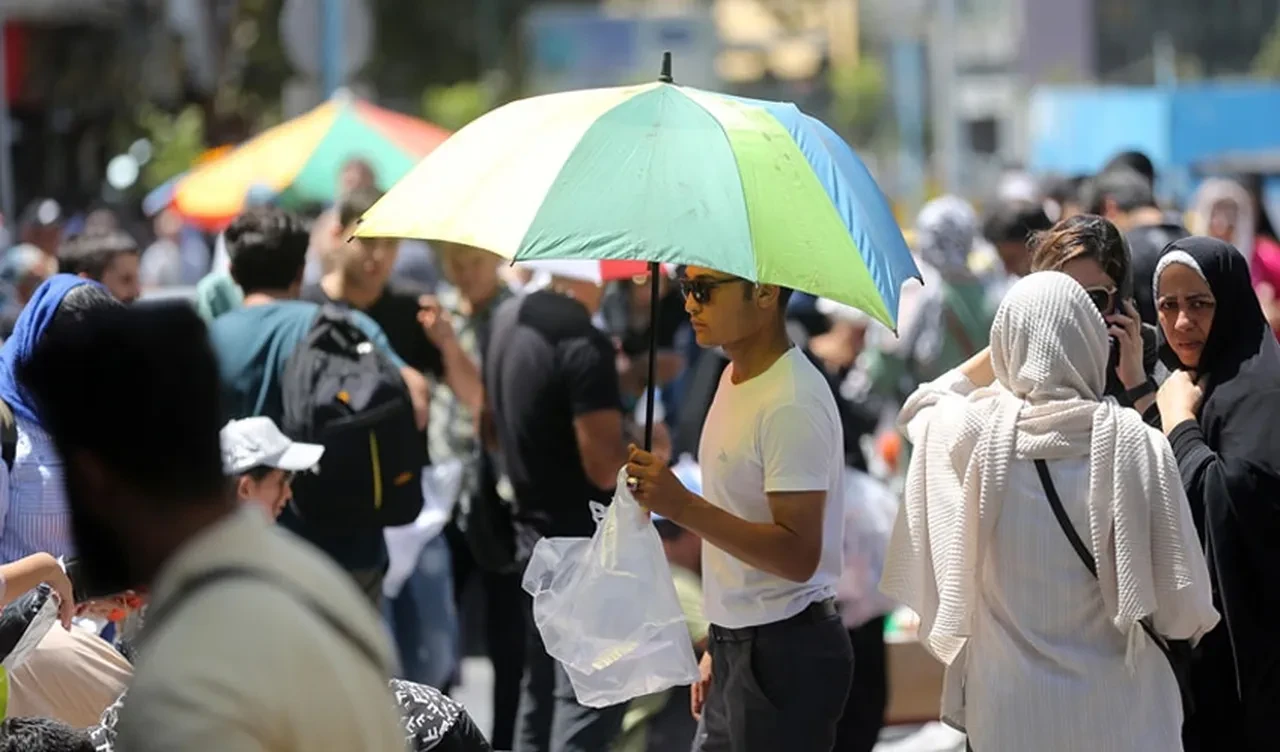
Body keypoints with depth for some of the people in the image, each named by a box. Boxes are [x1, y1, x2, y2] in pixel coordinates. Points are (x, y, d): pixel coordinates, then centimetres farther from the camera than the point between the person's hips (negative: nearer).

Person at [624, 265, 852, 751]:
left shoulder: (793, 404, -19)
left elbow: (798, 556, -24)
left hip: (782, 656, -9)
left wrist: (683, 507, -30)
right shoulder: (736, 379, 11)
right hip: (739, 650, 9)